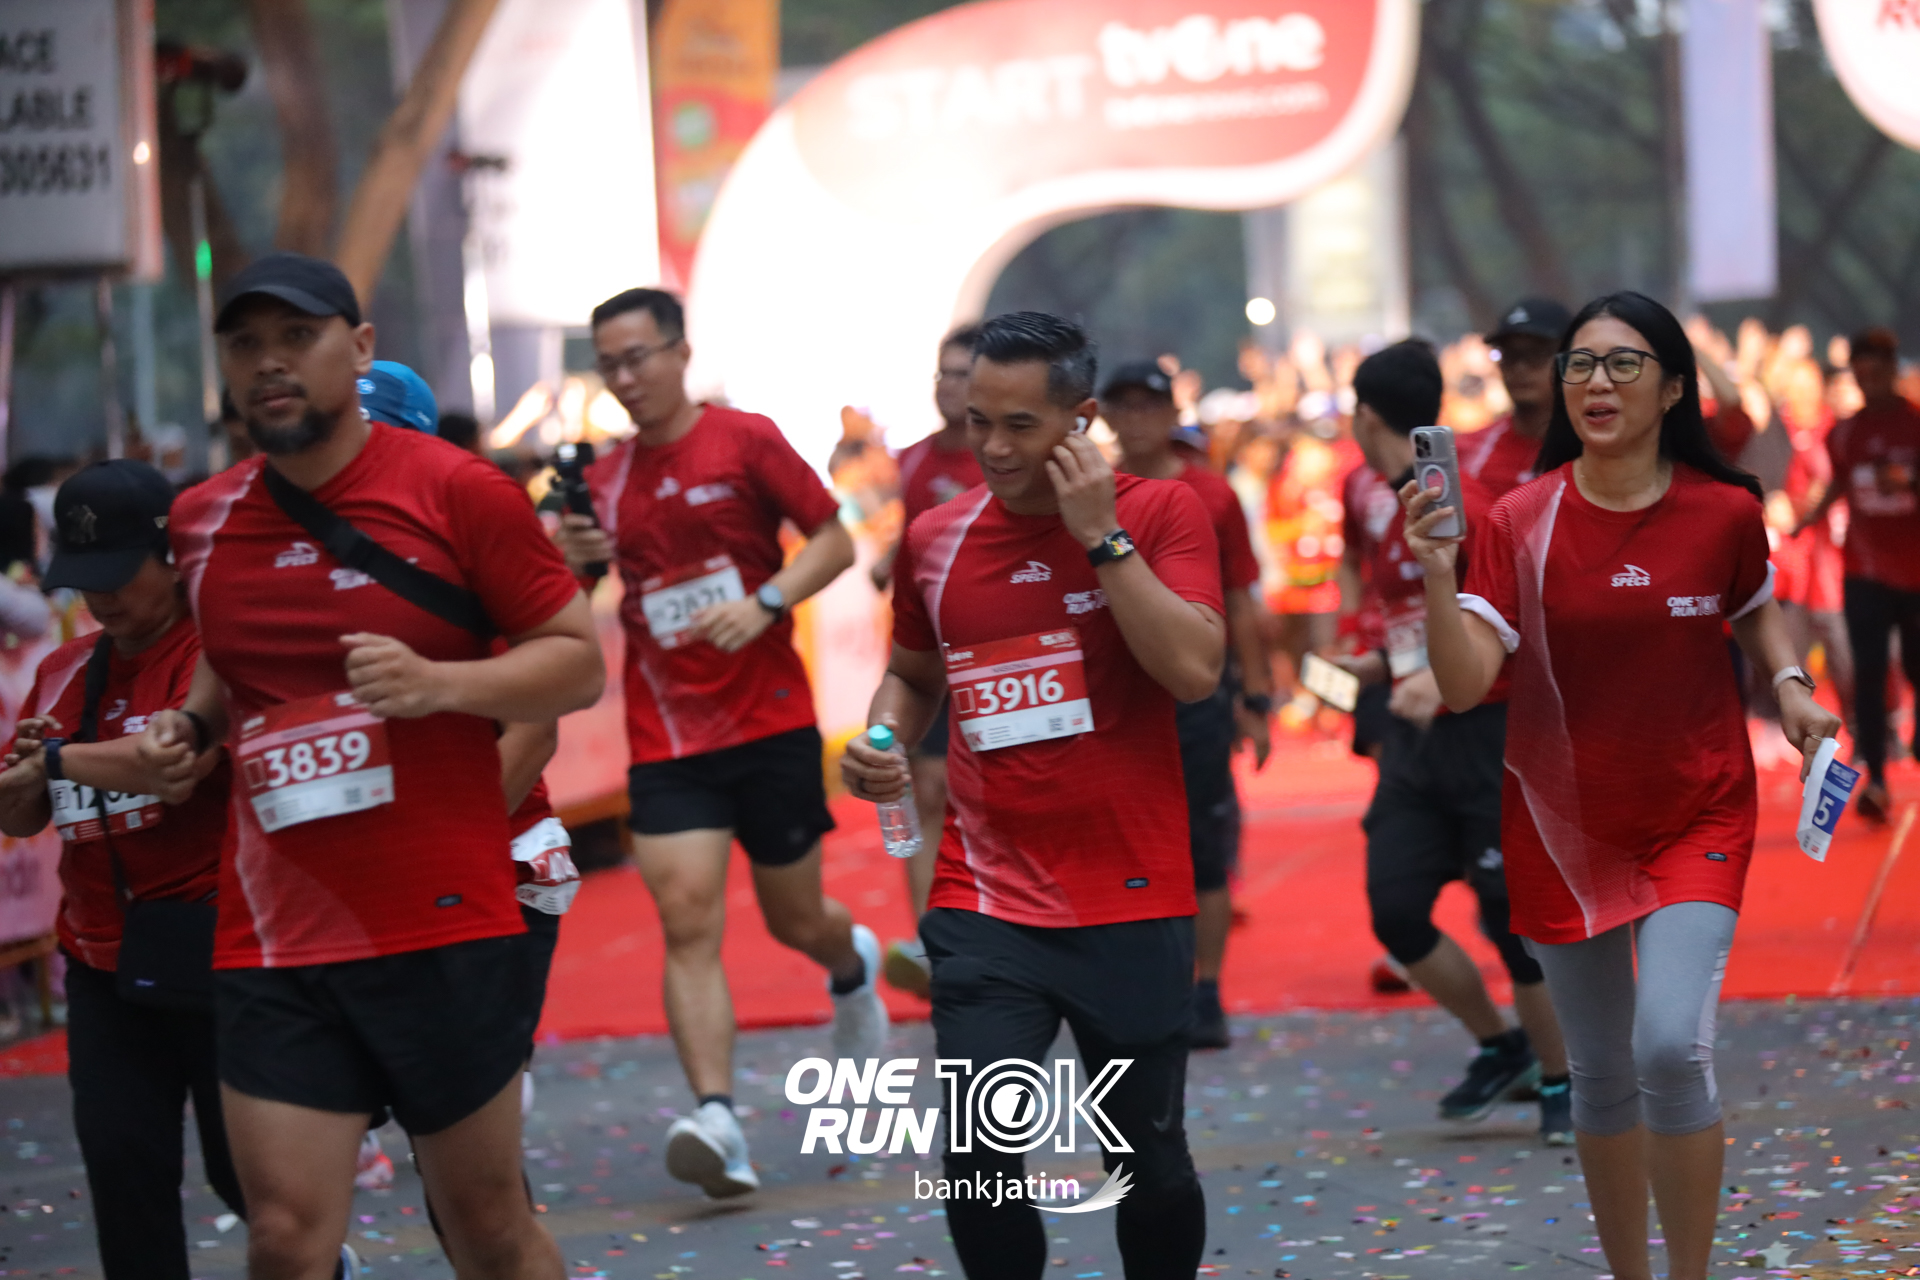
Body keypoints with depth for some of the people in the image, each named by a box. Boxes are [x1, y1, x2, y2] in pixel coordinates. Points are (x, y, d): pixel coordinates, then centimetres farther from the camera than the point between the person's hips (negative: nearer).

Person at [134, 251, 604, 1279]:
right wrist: (193, 726, 8)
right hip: (272, 947, 3)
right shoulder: (202, 522, 9)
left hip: (447, 932, -3)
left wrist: (438, 683, -19)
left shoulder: (458, 492, -5)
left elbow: (579, 662, -4)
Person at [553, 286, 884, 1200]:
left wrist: (764, 604, -19)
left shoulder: (745, 441, -3)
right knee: (687, 925, -14)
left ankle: (854, 969, 47)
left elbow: (835, 541, -3)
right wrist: (576, 561, -6)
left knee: (794, 919, 10)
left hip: (771, 721, -2)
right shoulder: (603, 482, 8)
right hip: (665, 738, 2)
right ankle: (716, 1122, -22)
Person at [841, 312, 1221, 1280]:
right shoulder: (935, 540, 5)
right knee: (981, 1164, -10)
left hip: (1133, 902, -2)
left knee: (1150, 1162, 8)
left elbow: (1195, 671, -18)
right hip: (986, 904, 2)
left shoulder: (1160, 512, -4)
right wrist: (883, 737, 2)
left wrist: (1101, 535, -18)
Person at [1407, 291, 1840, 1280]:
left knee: (1671, 1047, -19)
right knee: (1601, 1077, 10)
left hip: (1696, 818, -1)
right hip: (1563, 826, 1)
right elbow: (1464, 685, -18)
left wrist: (1789, 683, -1)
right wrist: (1437, 579, -33)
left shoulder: (1725, 512, -6)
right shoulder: (1522, 523, -8)